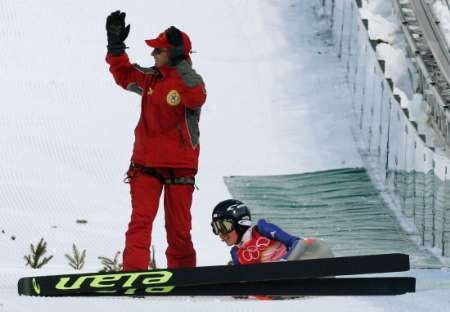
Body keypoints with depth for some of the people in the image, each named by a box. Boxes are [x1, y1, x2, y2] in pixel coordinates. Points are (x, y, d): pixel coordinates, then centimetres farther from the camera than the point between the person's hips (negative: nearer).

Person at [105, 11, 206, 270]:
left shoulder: (190, 81, -9)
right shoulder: (150, 78, 7)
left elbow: (196, 99, -31)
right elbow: (124, 74, 21)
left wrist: (179, 63, -33)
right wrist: (116, 45, 9)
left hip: (180, 167, -4)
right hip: (146, 163, 4)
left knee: (179, 228, 6)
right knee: (141, 219, -12)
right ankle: (133, 271, -19)